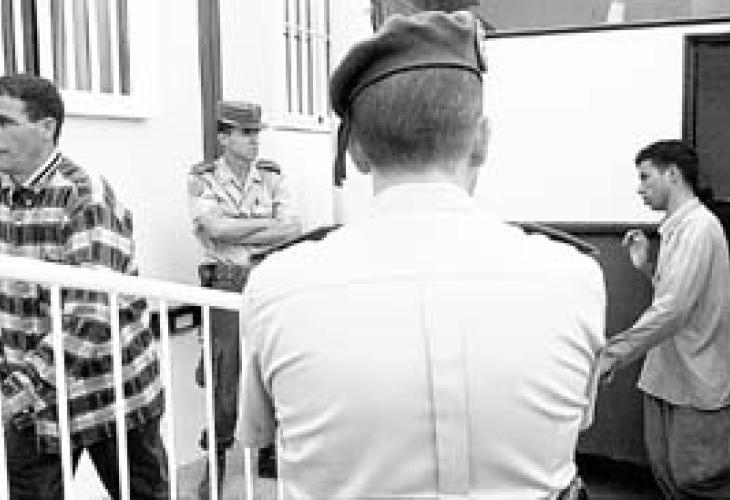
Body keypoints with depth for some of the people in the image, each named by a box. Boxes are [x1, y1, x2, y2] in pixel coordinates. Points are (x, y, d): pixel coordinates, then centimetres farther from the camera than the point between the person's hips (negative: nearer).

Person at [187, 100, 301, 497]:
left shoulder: (272, 176, 6)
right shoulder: (202, 179, 1)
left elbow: (293, 230, -6)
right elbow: (215, 227, -15)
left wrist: (234, 234, -13)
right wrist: (268, 224, -9)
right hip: (224, 284, -2)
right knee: (224, 374, 1)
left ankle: (269, 452, 23)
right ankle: (217, 458, 19)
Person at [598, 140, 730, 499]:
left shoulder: (698, 227, -18)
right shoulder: (674, 228, 12)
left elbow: (674, 308, -26)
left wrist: (615, 355, -25)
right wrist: (648, 267, 4)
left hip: (699, 383, -9)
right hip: (665, 376, 9)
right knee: (664, 470, 14)